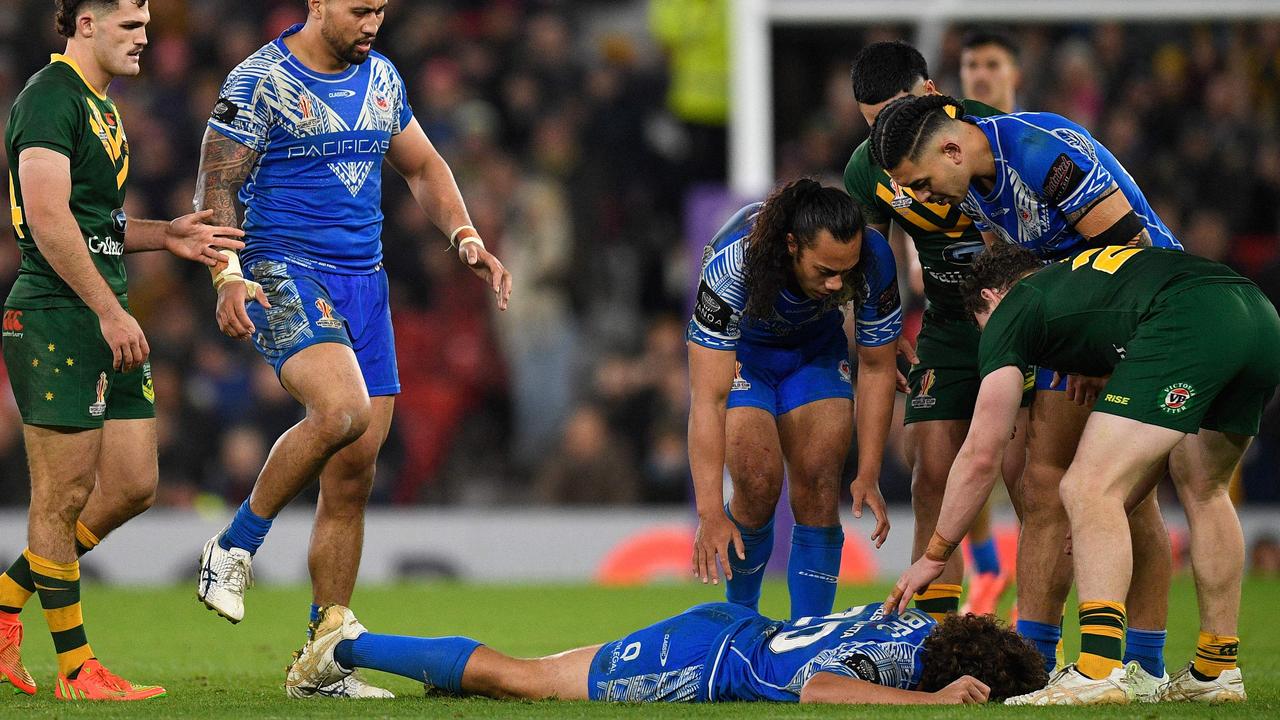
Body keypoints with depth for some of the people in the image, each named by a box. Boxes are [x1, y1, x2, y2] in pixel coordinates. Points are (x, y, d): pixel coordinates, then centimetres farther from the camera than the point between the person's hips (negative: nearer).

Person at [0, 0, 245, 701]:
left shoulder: (100, 105, 20)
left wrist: (165, 236, 11)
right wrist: (111, 312, -22)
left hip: (105, 321, 10)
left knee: (132, 486, 8)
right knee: (65, 496, -4)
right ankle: (74, 669, 1)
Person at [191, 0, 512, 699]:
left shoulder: (381, 77, 13)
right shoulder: (260, 81, -7)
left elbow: (422, 166, 25)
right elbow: (215, 189, -9)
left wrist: (465, 237, 9)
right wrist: (228, 278, -24)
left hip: (365, 284, 7)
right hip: (287, 275, -7)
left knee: (351, 481, 4)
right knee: (343, 409, -32)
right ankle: (234, 547, -12)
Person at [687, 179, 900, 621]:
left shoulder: (873, 259, -31)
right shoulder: (731, 266, -41)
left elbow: (876, 368, -14)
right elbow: (708, 400, -40)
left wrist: (868, 477, -16)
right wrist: (709, 512, -43)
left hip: (816, 346, 3)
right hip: (737, 350, -3)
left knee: (819, 487, -14)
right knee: (759, 483, -18)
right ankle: (739, 617, 7)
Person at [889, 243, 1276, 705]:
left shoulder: (1011, 309, 20)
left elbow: (980, 454, 18)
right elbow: (1158, 436, 41)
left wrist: (934, 556, 27)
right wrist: (1104, 526, 41)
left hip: (1189, 322, -8)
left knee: (1087, 488, -5)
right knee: (1203, 490, 26)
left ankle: (1099, 670, -18)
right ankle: (1217, 671, 28)